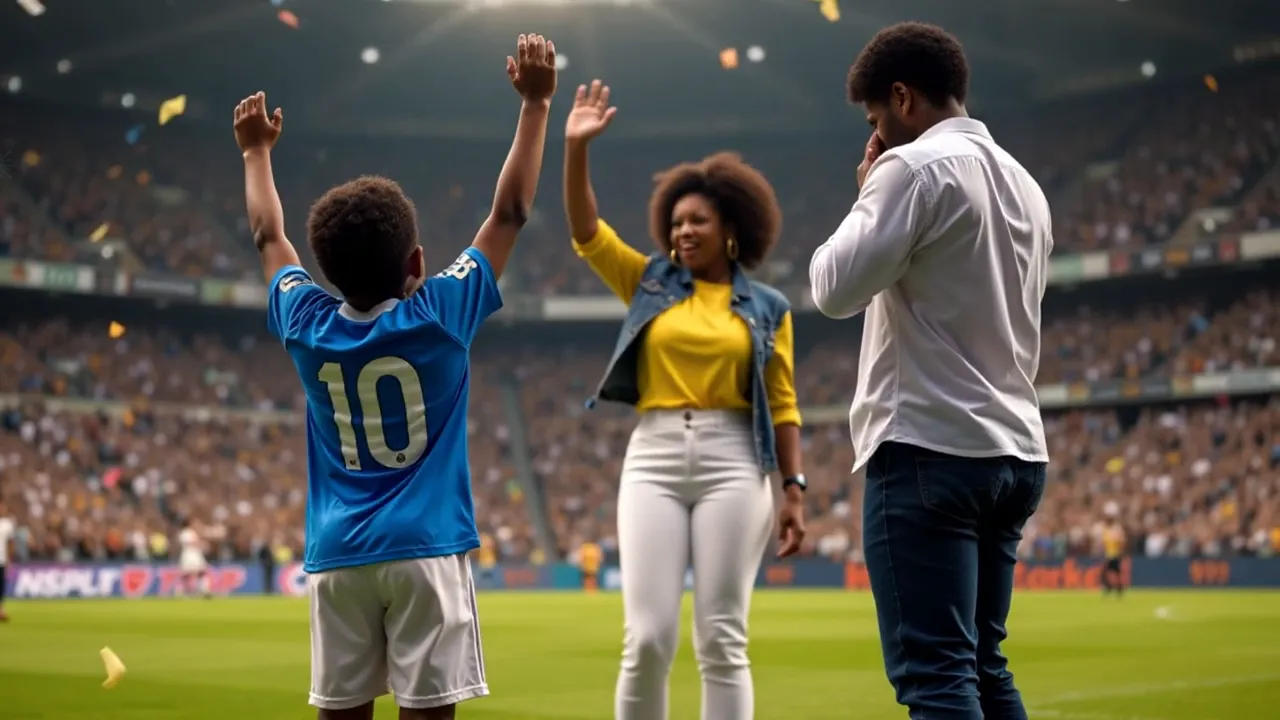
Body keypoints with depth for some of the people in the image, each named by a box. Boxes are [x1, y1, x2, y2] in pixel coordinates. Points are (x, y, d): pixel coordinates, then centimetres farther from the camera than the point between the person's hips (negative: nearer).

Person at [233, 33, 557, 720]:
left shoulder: (308, 326, 2)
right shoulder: (439, 317, -7)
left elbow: (268, 237, 20)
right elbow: (509, 214, 0)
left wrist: (257, 152, 35)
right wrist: (535, 104, 5)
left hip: (337, 555, 4)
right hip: (425, 549, -3)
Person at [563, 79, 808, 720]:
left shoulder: (767, 308, 9)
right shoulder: (649, 283, 12)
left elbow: (782, 405, 7)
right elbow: (586, 231, 3)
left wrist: (794, 489, 0)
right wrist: (576, 148, -8)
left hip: (733, 463, -1)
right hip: (653, 459, 1)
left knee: (722, 641, -1)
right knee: (647, 638, -6)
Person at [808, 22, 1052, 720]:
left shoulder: (917, 166, -8)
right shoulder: (1024, 184, 17)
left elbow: (836, 287, -11)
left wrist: (867, 196, 3)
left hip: (929, 450, -9)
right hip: (1015, 453, 9)